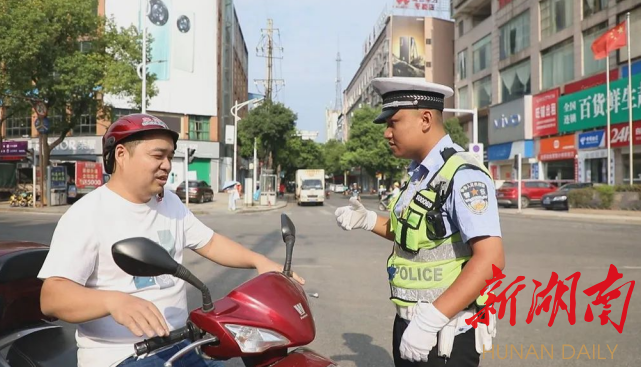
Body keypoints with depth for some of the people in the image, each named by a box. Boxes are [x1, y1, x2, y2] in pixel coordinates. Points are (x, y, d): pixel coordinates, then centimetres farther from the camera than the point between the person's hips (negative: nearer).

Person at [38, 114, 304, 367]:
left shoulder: (170, 203, 9)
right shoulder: (86, 215, -14)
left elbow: (210, 242, 15)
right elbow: (51, 297, -22)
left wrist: (260, 261, -2)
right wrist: (114, 301, -41)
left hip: (179, 342, 7)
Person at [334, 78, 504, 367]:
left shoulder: (462, 174, -20)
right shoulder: (418, 174, 8)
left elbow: (490, 258, -28)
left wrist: (431, 319, -31)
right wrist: (367, 221, 7)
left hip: (445, 335, -8)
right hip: (408, 324, 9)